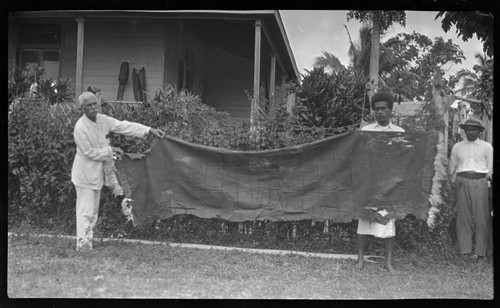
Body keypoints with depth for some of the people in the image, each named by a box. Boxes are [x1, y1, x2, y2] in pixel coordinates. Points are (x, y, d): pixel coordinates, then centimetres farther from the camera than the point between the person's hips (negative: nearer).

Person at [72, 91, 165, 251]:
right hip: (85, 174, -8)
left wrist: (149, 130, -11)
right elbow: (89, 152, -18)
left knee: (93, 211, 14)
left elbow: (124, 126, -4)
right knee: (85, 212, -5)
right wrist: (110, 151, -12)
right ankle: (82, 246, 3)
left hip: (97, 173, 8)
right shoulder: (80, 127, -21)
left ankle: (87, 244, 24)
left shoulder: (102, 119, 0)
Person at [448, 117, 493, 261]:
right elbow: (452, 167, 17)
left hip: (480, 182, -1)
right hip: (462, 182, 1)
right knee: (463, 216, -1)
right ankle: (465, 251, 3)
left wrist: (488, 177, -3)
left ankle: (480, 252, 2)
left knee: (481, 217, -4)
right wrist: (454, 180, 5)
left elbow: (490, 168, 10)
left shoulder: (487, 147, 11)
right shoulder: (457, 147, 15)